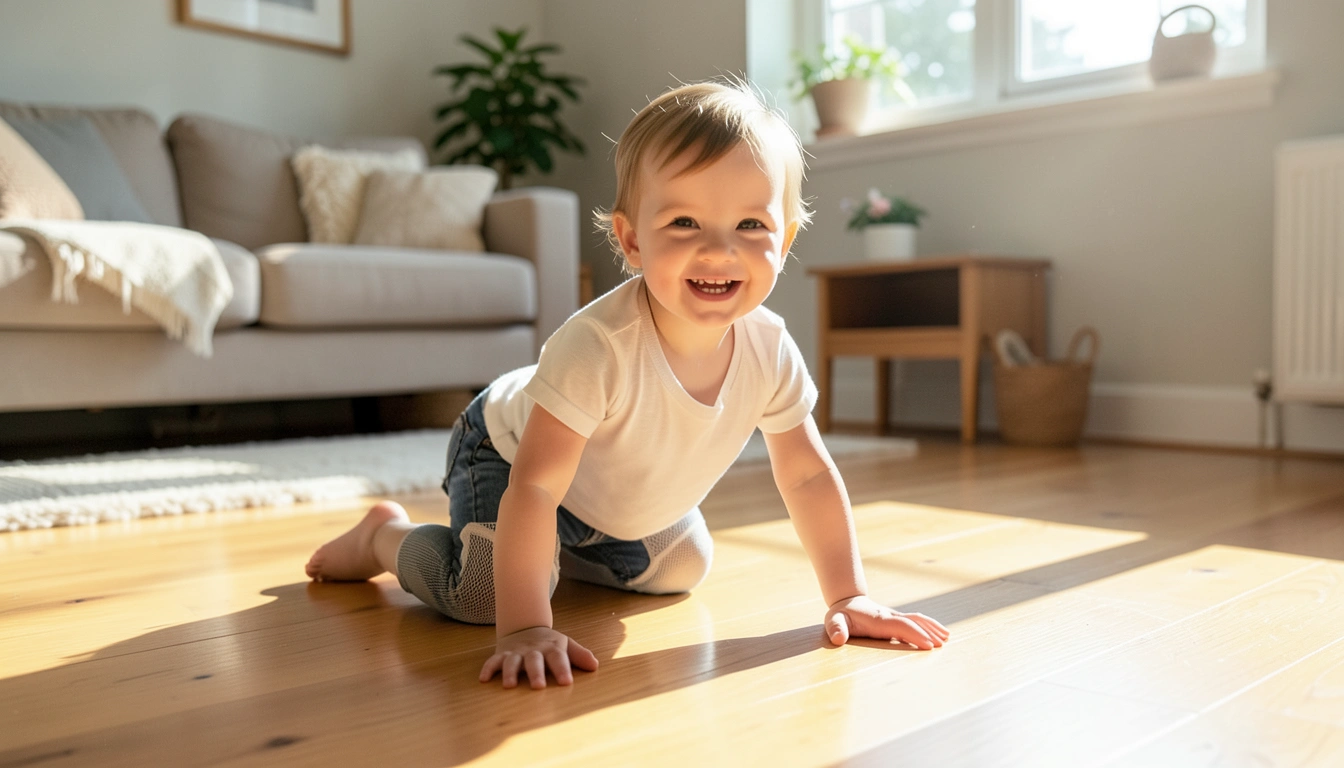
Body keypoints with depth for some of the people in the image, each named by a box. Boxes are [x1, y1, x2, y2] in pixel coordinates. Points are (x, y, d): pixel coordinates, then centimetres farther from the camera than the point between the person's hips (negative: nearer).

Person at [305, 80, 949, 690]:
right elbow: (534, 485, -42)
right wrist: (524, 627, -46)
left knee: (681, 568, 16)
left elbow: (808, 476, -12)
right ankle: (387, 536, 8)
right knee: (483, 592, -24)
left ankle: (567, 548, 37)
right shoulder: (598, 345, -43)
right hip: (506, 450, -6)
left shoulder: (770, 352, -25)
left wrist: (847, 596, -15)